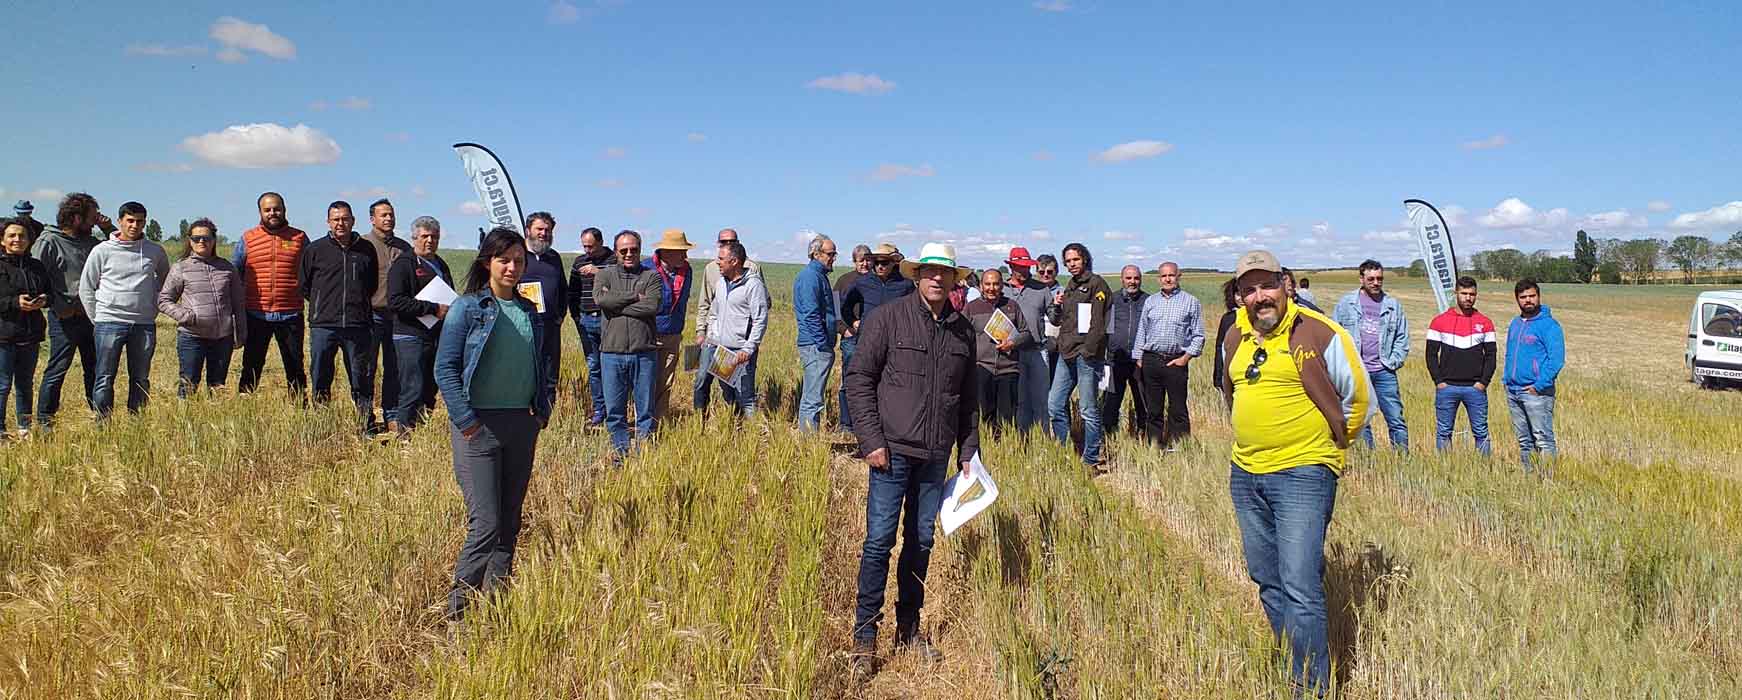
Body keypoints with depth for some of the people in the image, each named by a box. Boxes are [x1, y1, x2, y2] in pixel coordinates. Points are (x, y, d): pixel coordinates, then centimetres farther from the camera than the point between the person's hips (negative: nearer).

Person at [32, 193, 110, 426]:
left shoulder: (90, 242, 12)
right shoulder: (48, 242, -8)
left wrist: (108, 229, 7)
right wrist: (59, 307, -15)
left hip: (91, 316, 7)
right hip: (65, 319, -6)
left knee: (95, 370, 13)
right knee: (57, 371, -2)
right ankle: (44, 421, 7)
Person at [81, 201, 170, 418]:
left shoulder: (156, 251, 6)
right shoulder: (102, 250, 0)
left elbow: (164, 281, 22)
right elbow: (86, 288, 6)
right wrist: (97, 319, 3)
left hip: (145, 325, 2)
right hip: (109, 323, -2)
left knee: (141, 379, 7)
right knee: (105, 378, -1)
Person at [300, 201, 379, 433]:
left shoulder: (366, 250, 8)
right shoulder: (315, 249, 4)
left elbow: (373, 284, 20)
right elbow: (304, 285, 12)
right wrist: (323, 304, 8)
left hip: (358, 325, 1)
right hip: (323, 326, 0)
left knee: (361, 381, 4)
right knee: (321, 381, 6)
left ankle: (368, 429, 10)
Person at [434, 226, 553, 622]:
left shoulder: (528, 311, 12)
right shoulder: (468, 307, -5)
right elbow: (444, 368, -7)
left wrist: (543, 408, 9)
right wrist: (465, 420, -13)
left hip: (522, 426, 6)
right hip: (479, 426, -6)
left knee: (510, 523, 10)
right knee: (485, 524, -9)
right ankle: (456, 612, 4)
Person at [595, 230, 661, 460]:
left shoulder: (651, 276, 7)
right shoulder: (605, 274, 12)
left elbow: (652, 306, -10)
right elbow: (600, 299, -9)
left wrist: (616, 304, -7)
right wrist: (635, 297, -7)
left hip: (643, 353, -1)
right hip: (612, 352, 1)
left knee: (645, 409, 4)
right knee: (614, 409, 6)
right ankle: (620, 451, 20)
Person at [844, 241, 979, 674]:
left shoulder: (963, 331, 10)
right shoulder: (888, 319, -4)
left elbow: (968, 399, 16)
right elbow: (858, 379, -5)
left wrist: (968, 453, 13)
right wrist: (871, 440, -11)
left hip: (936, 456, 5)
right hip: (892, 450, -4)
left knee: (921, 541, 12)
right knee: (879, 541, -3)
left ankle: (909, 629, 25)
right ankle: (865, 637, 9)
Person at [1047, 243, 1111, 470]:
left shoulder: (1095, 283, -5)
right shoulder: (1068, 287, 21)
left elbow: (1098, 322, -13)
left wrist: (1088, 351, -18)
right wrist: (1056, 305, 8)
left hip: (1086, 355, -8)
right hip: (1066, 355, 8)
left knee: (1088, 410, -3)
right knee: (1055, 406, 8)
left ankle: (1092, 459, 6)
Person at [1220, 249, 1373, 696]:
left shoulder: (1318, 334, -9)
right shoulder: (1235, 337, 9)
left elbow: (1361, 400, 0)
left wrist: (1328, 445, 8)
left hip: (1302, 476, -7)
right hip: (1245, 475, 7)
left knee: (1300, 590, -11)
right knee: (1268, 584, 16)